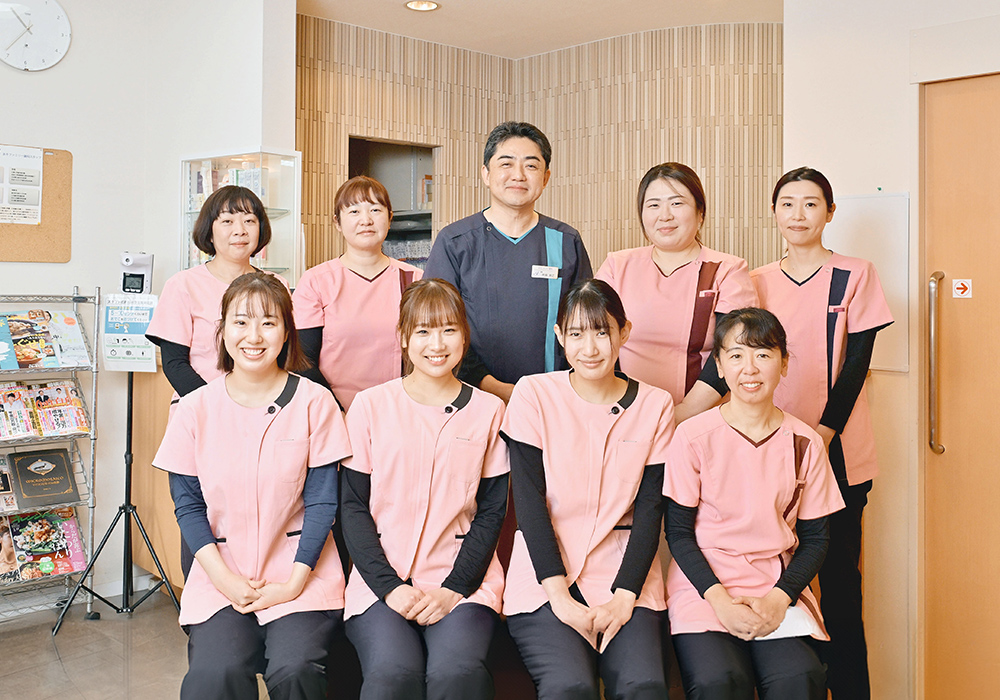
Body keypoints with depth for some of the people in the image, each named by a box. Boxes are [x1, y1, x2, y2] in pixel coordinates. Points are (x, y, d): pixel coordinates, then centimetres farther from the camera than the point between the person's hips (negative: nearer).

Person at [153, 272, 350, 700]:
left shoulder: (314, 403, -3)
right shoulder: (196, 409, 1)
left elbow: (321, 502, -2)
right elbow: (188, 504, 4)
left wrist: (295, 581, -10)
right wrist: (223, 578, -8)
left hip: (299, 573, -1)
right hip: (221, 575, 1)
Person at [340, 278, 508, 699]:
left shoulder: (488, 411, 8)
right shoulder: (371, 405, 5)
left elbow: (491, 511, 6)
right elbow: (354, 507, 4)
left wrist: (455, 588, -7)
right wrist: (390, 586, -9)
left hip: (463, 580, 0)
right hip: (381, 578, 0)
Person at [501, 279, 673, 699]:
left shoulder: (655, 406, 7)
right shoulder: (534, 394, 1)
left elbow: (649, 511, 2)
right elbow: (529, 502, -5)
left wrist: (623, 599, -11)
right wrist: (560, 597, -13)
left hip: (624, 578, 2)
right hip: (544, 578, -1)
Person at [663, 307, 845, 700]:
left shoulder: (804, 443, 4)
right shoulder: (693, 437, -4)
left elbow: (814, 539, 7)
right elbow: (678, 532, -1)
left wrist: (780, 598, -9)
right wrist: (719, 598, -13)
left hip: (777, 586, 2)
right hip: (703, 581, -1)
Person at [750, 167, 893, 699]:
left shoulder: (854, 276, 1)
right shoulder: (757, 281, 10)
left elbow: (855, 363, -4)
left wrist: (822, 435, -13)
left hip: (835, 453, -3)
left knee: (838, 578, -1)